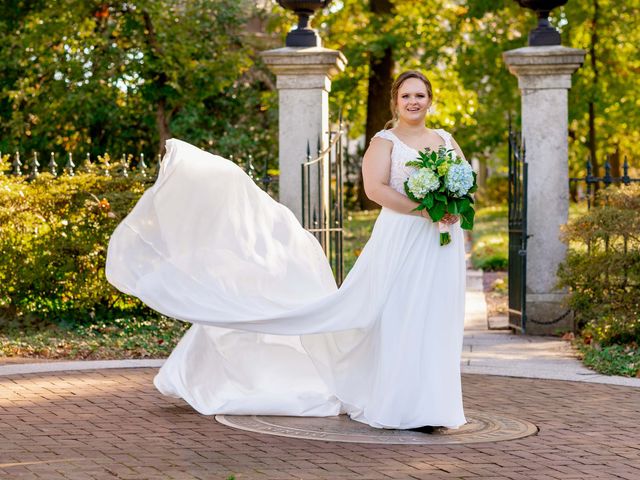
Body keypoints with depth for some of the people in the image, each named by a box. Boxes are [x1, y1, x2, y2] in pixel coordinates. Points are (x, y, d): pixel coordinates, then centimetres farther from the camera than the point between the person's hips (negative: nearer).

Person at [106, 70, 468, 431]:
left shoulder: (446, 140, 16)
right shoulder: (384, 141, 1)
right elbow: (376, 188, -12)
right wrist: (425, 209, -20)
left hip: (442, 245, 4)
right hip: (399, 241, -4)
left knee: (435, 322, 3)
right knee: (396, 320, -4)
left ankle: (426, 405, 9)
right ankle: (397, 404, 3)